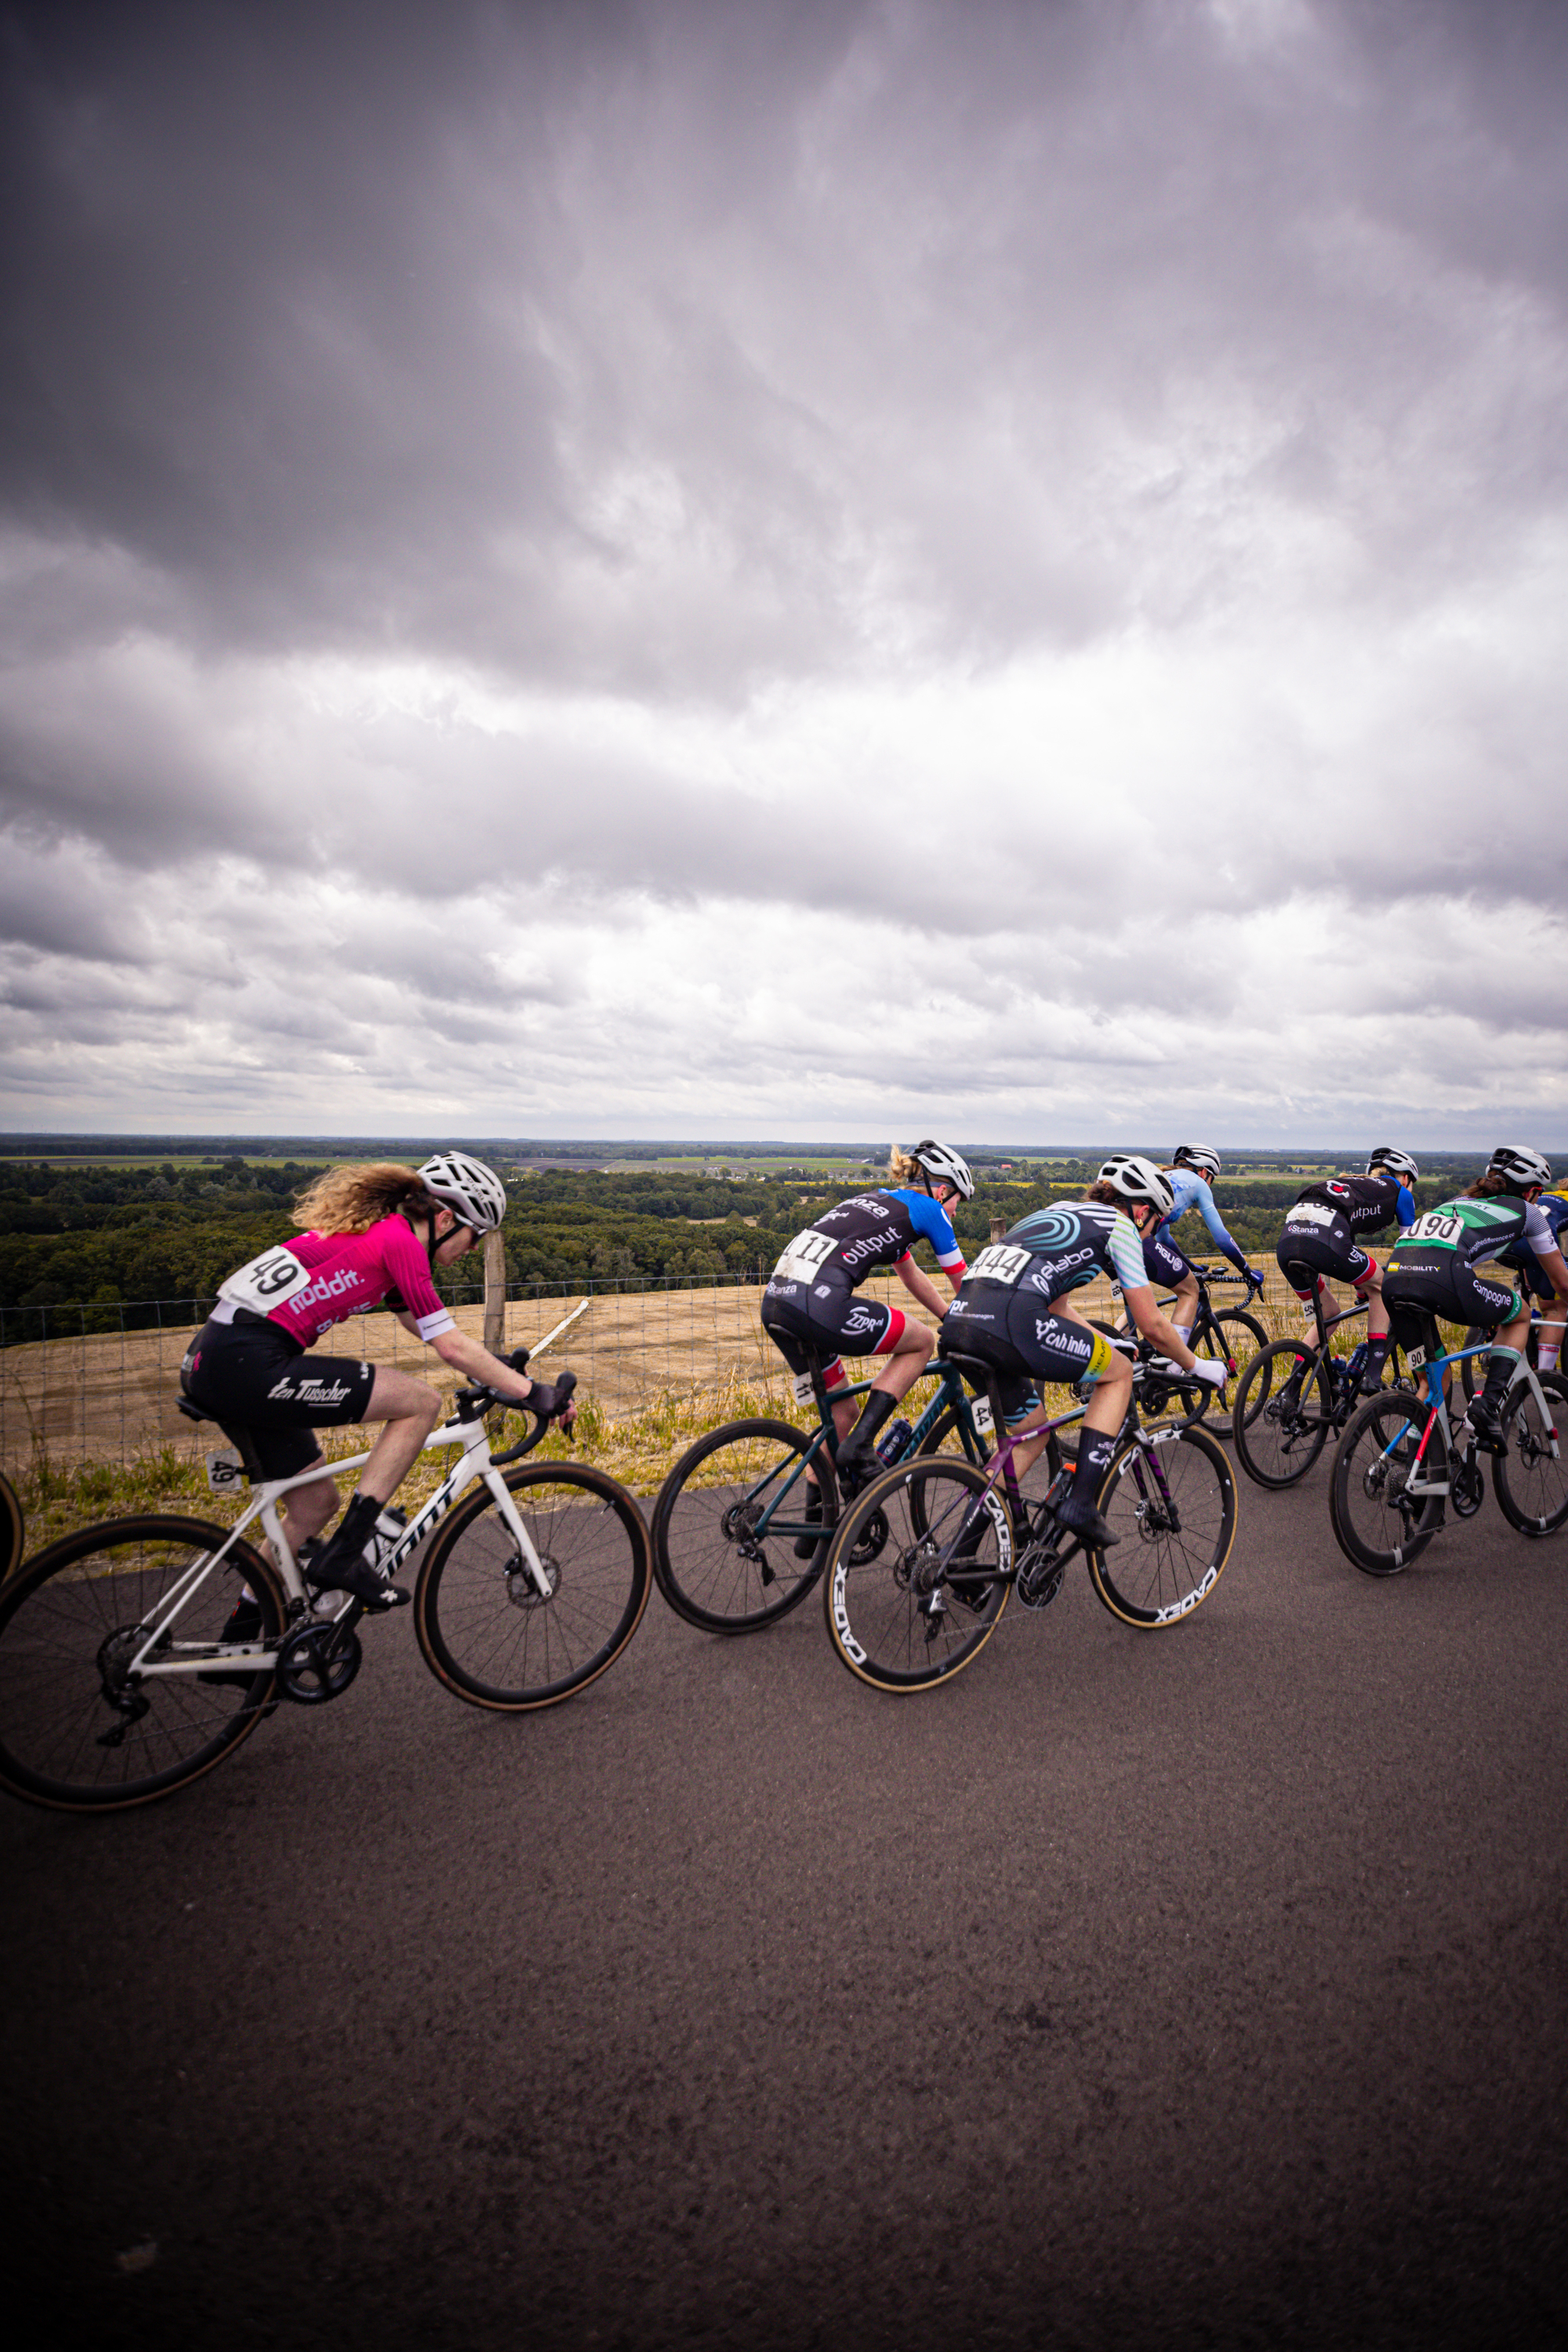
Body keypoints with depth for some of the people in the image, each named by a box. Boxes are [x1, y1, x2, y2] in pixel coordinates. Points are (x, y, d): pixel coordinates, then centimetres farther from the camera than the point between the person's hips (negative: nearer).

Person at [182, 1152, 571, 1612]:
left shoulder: (373, 1227, 20)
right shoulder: (400, 1240, -9)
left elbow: (427, 1327, 31)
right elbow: (451, 1348, -11)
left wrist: (501, 1367, 33)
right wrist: (534, 1392, -4)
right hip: (249, 1366, -10)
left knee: (315, 1503, 20)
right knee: (421, 1402, -7)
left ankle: (245, 1630, 33)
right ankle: (344, 1557, -3)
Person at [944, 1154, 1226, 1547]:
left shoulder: (1058, 1212, 34)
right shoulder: (1119, 1226, 13)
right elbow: (1152, 1325, 14)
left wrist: (1110, 1347, 48)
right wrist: (1196, 1366, 30)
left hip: (959, 1321, 8)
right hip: (1010, 1323, -8)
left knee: (1032, 1427, 26)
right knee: (1119, 1372, 16)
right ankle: (1080, 1504, 9)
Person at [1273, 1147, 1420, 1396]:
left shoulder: (1351, 1184, 41)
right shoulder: (1399, 1192, 26)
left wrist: (1362, 1291, 61)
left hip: (1285, 1242, 6)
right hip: (1323, 1242, -6)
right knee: (1381, 1288, 23)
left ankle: (1289, 1394, 21)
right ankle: (1372, 1375, 14)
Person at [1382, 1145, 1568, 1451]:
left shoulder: (1457, 1202, 39)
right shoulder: (1525, 1210, 26)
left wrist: (1485, 1311, 69)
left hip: (1392, 1276, 5)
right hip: (1443, 1279, -5)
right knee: (1520, 1315, 26)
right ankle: (1490, 1402, 10)